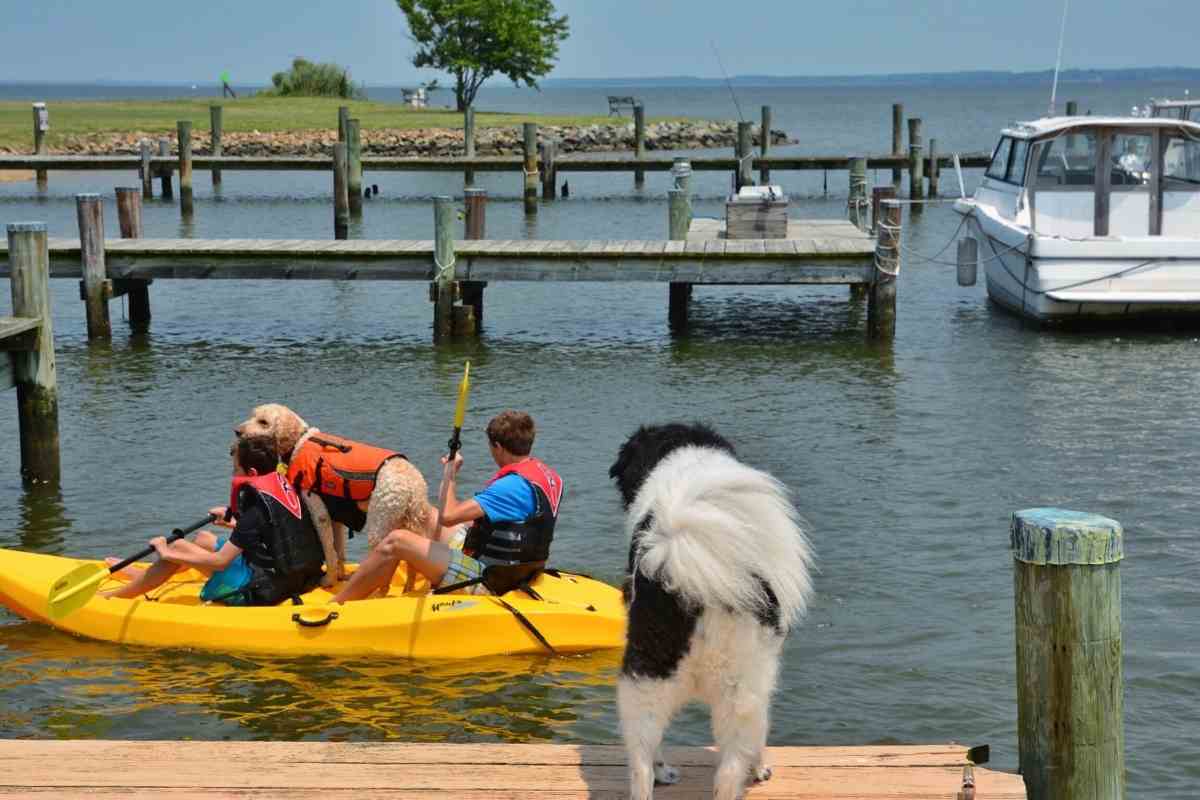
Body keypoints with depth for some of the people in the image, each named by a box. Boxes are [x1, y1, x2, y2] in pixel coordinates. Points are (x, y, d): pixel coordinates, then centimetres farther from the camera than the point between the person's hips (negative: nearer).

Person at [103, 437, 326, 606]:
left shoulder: (258, 505, -23)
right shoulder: (284, 486, 3)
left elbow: (220, 561, -21)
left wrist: (168, 554, -12)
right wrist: (234, 522, 30)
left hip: (258, 591, -10)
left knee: (179, 547, -1)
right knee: (203, 538, 24)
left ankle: (114, 596, 12)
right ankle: (143, 577, 39)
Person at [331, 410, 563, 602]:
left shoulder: (514, 485, -25)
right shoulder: (548, 475, 5)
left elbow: (449, 515, -27)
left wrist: (449, 474, -11)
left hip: (481, 583, -10)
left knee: (395, 542, -13)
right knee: (425, 514, 22)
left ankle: (334, 605, -3)